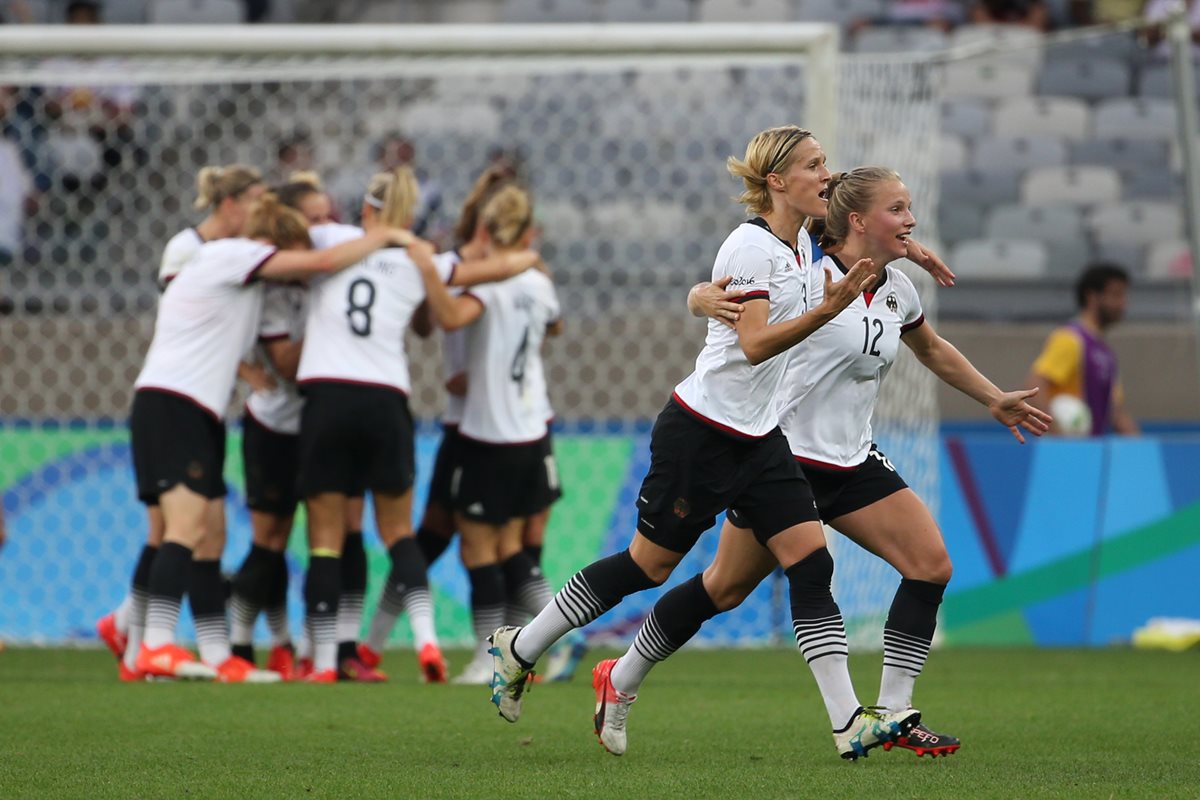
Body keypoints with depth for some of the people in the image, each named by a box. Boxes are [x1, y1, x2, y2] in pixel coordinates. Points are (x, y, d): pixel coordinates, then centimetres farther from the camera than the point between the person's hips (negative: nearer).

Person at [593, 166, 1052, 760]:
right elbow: (703, 297, -13)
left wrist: (994, 400, 30)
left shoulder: (897, 290, 5)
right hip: (784, 451, -6)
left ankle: (892, 714, -4)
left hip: (853, 461, 6)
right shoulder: (807, 277, -16)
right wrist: (710, 301, -37)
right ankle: (620, 680, 23)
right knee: (726, 587, 2)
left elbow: (932, 349, 27)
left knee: (931, 564, -10)